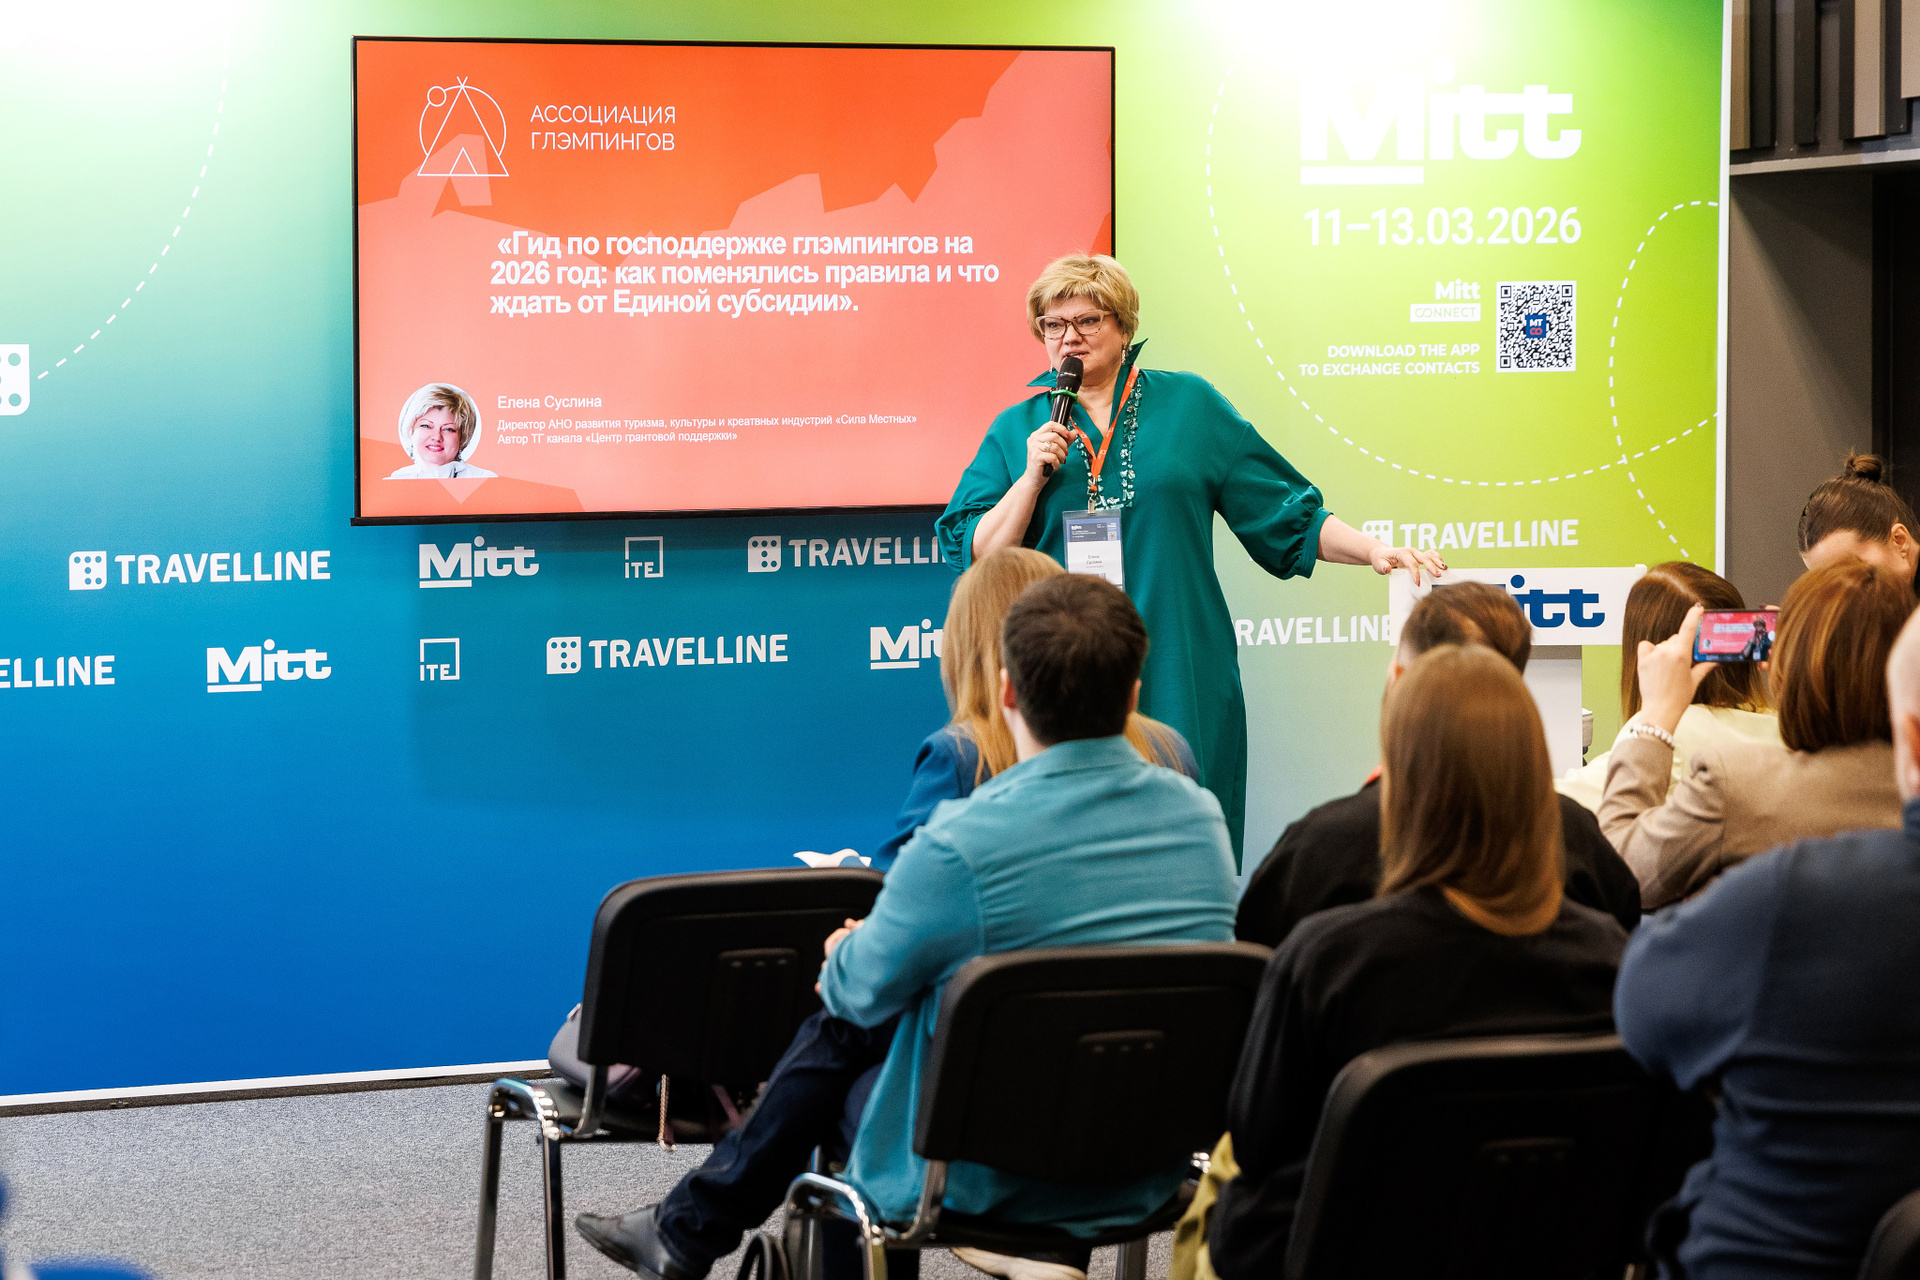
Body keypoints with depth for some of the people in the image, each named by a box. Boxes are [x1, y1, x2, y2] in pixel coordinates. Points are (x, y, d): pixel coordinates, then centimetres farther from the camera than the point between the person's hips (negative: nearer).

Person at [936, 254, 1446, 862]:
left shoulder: (1192, 406, 8)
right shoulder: (1017, 429, 10)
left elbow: (1285, 516, 9)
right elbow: (978, 557, 4)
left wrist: (1374, 550, -3)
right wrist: (1033, 476, -8)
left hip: (1180, 683, 0)